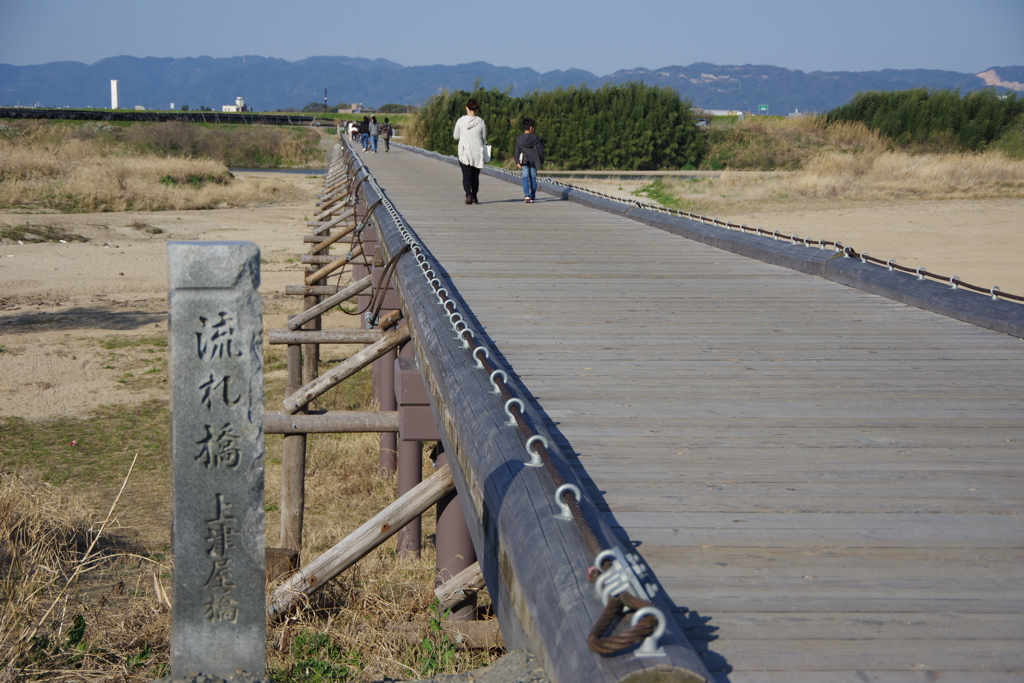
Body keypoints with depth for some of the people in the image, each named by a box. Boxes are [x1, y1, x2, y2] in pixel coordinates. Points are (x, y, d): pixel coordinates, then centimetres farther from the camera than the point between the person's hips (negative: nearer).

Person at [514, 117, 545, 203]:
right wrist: (542, 161, 12)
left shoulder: (519, 139, 0)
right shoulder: (537, 138, -2)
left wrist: (517, 161, 2)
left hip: (524, 161, 0)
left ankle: (526, 195, -20)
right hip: (534, 161, 0)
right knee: (533, 178, 6)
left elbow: (517, 151, -1)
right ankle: (532, 197, 8)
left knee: (525, 178, -2)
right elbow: (540, 151, 2)